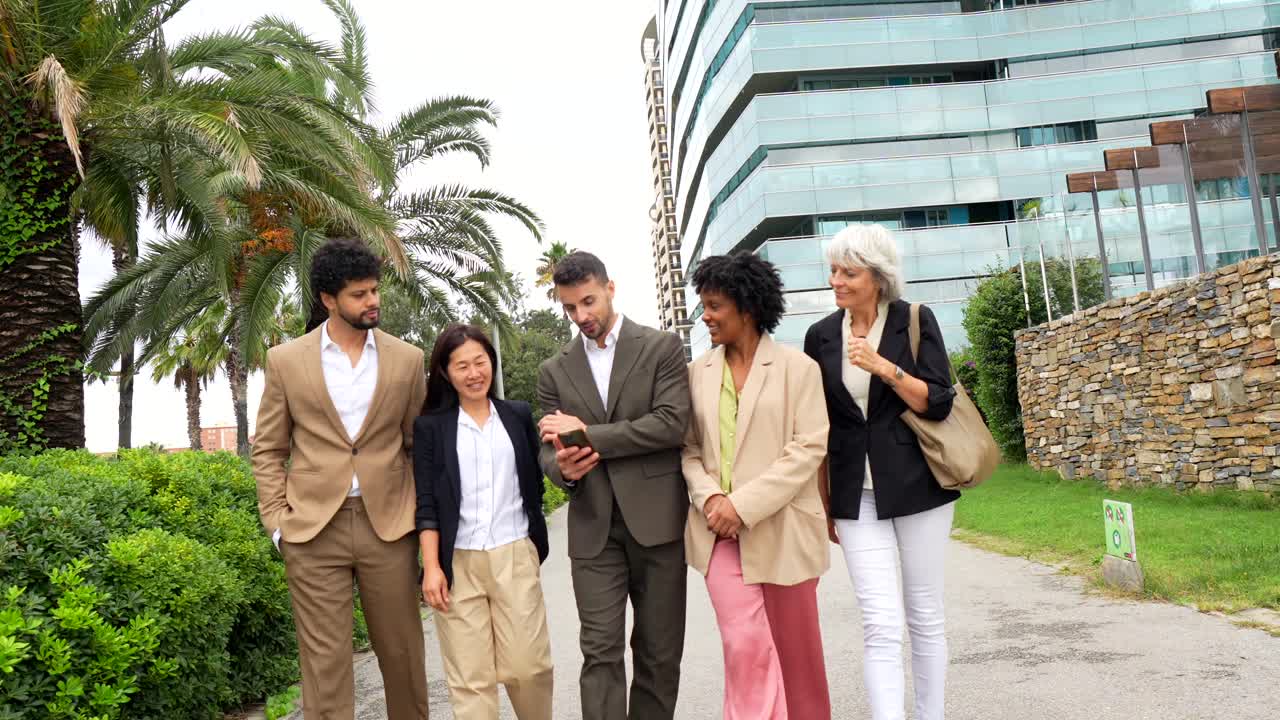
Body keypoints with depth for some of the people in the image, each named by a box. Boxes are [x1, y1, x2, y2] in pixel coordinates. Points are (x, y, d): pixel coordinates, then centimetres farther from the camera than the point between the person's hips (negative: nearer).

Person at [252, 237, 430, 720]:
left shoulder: (407, 359, 4)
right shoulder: (286, 360, 2)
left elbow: (419, 445, 9)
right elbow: (268, 449, 7)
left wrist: (421, 516, 2)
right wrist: (277, 521, -2)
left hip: (389, 526, 1)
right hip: (313, 529, -1)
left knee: (402, 652, 10)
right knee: (324, 661, 4)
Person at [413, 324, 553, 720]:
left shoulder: (519, 416, 8)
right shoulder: (430, 427, 2)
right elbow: (426, 503, -1)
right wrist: (431, 566, -8)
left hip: (516, 556, 1)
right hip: (458, 562, -1)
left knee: (528, 664, 2)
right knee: (470, 677, 3)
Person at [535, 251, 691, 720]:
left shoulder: (662, 348, 1)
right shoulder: (554, 371, 11)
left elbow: (672, 424, -11)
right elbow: (548, 451, 10)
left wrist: (588, 434, -12)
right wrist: (564, 468, -15)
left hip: (656, 519, -2)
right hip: (594, 527, 2)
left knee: (659, 650, 8)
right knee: (600, 651, -1)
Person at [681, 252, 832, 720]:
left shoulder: (797, 367, -4)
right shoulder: (698, 372, 7)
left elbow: (809, 447, -11)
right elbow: (689, 447, 8)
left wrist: (743, 505, -16)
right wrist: (709, 497, -11)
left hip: (781, 527, -2)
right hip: (720, 529, 2)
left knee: (795, 645, 11)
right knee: (745, 645, -6)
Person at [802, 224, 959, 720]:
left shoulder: (915, 321, -2)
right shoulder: (821, 336, 4)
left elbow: (938, 404, -7)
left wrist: (884, 367, -19)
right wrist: (824, 502, 10)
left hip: (917, 486, -1)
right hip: (856, 494, 1)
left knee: (924, 615, 10)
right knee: (881, 624, -6)